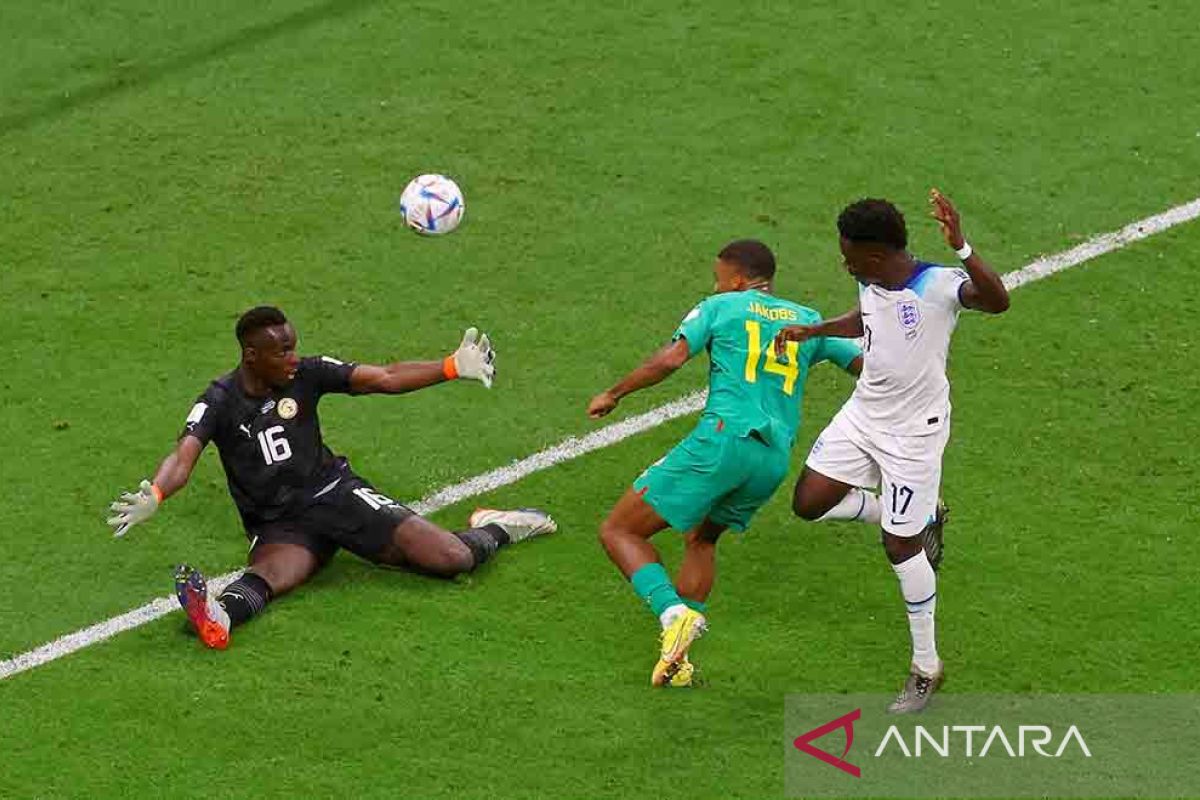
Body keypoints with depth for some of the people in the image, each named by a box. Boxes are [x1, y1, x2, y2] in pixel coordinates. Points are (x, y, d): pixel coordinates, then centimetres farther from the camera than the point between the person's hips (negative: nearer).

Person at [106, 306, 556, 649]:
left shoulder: (306, 375, 0)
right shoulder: (220, 403, -6)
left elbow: (385, 379, -2)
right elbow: (183, 457, -20)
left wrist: (454, 367, -13)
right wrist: (153, 496, -43)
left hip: (335, 494, 2)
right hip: (278, 525, -2)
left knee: (452, 559, -12)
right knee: (270, 573, -41)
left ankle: (494, 531, 20)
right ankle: (219, 616, -73)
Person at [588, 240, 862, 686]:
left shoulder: (720, 307, 9)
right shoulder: (808, 321, 21)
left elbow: (670, 359, -5)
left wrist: (614, 394, 5)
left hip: (723, 438, -6)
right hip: (775, 460, 6)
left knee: (619, 531, 2)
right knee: (701, 538, 30)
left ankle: (674, 613, -23)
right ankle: (677, 659, 17)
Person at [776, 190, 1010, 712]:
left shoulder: (939, 287, -27)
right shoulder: (870, 283, -4)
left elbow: (997, 301, -47)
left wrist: (960, 248, -57)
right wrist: (813, 331, 16)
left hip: (914, 431, -7)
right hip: (863, 415, 7)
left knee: (900, 547, -1)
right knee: (809, 503, 4)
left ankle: (927, 667, 18)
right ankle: (923, 518, 25)